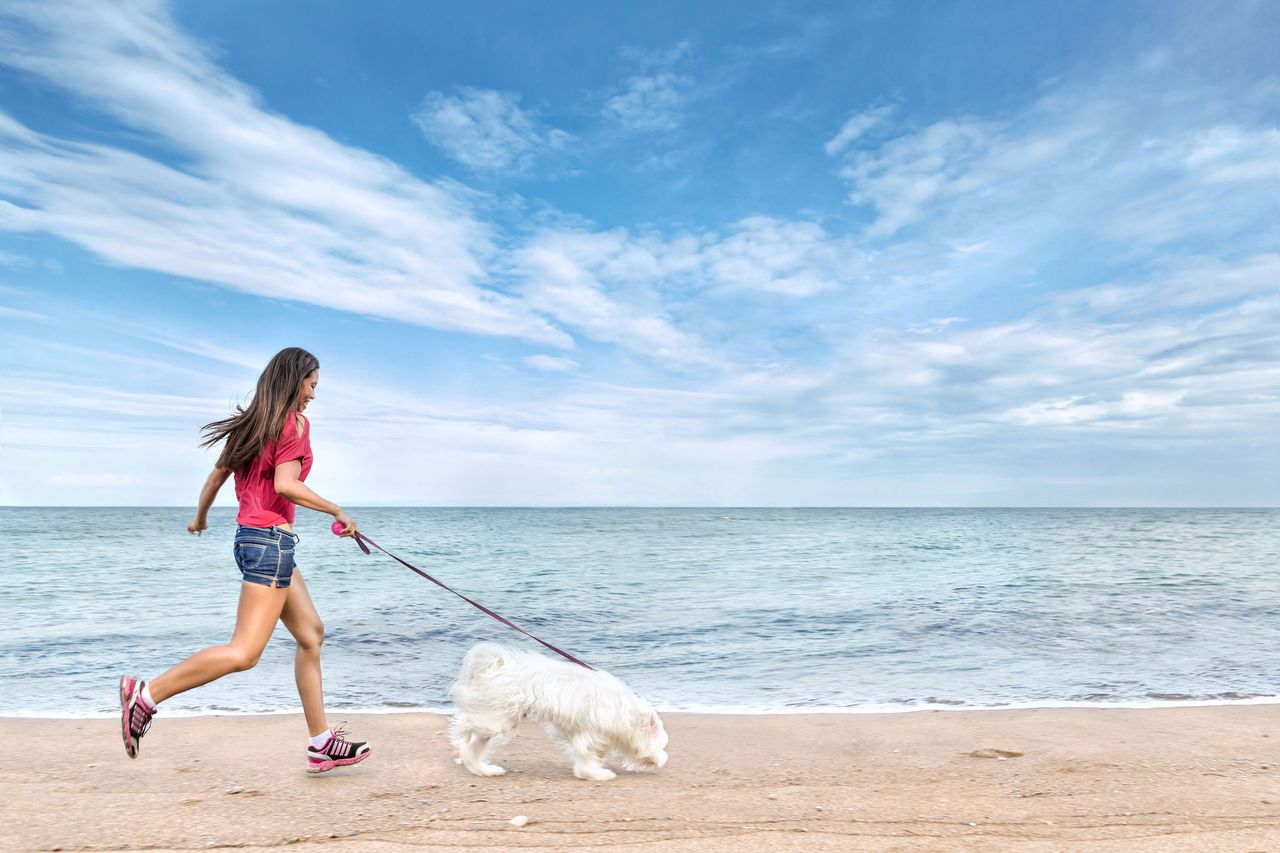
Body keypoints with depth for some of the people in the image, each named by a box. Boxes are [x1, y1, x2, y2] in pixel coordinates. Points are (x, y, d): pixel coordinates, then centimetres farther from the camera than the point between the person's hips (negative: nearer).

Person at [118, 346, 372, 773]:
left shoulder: (252, 422, 15)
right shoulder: (295, 422, -9)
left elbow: (217, 475, 20)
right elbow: (285, 484, -21)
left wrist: (200, 518, 36)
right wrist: (339, 512, -13)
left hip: (252, 534, 10)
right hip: (271, 538, -10)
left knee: (310, 632, 11)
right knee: (245, 651, -8)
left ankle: (322, 744, 14)